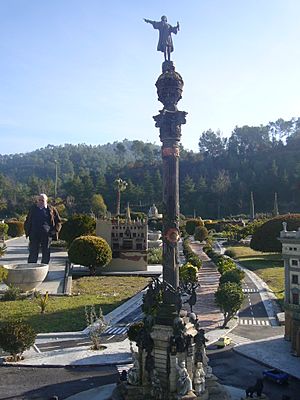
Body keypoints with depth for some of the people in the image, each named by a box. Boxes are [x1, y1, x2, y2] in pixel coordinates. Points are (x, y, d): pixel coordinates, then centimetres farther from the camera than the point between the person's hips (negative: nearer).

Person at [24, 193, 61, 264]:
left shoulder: (52, 210, 5)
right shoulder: (33, 209, 12)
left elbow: (58, 222, 10)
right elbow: (27, 222, 20)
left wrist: (54, 231, -4)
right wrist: (27, 231, 6)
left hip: (46, 235, -1)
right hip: (34, 235, 1)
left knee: (46, 255, 6)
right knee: (32, 256, 2)